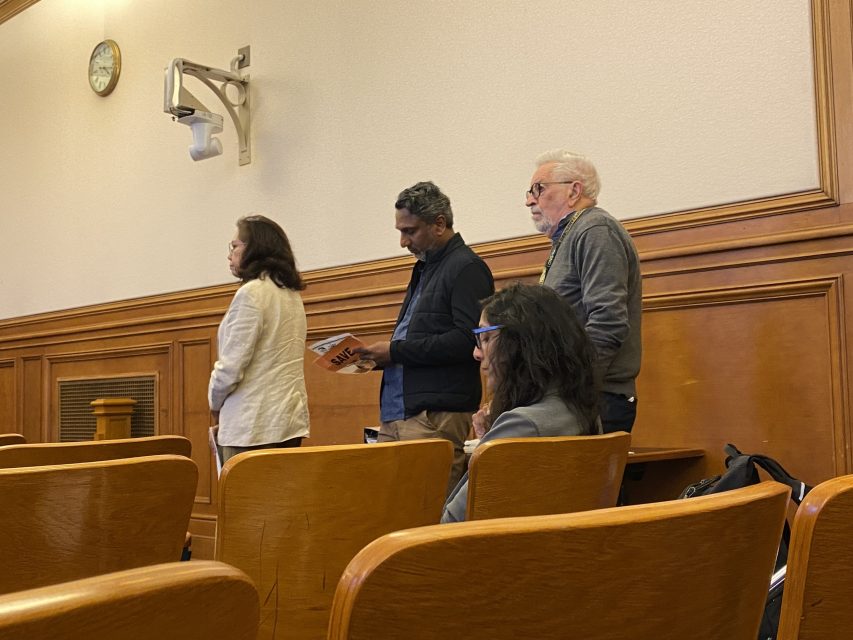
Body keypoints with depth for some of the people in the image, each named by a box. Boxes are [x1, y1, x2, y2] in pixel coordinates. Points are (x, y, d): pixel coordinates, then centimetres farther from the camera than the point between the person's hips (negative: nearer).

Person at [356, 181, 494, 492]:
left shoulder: (467, 268, -7)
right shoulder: (424, 268, 22)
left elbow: (467, 339, -19)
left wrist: (396, 351, -15)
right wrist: (378, 356, 8)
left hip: (435, 416, -9)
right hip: (395, 411, 9)